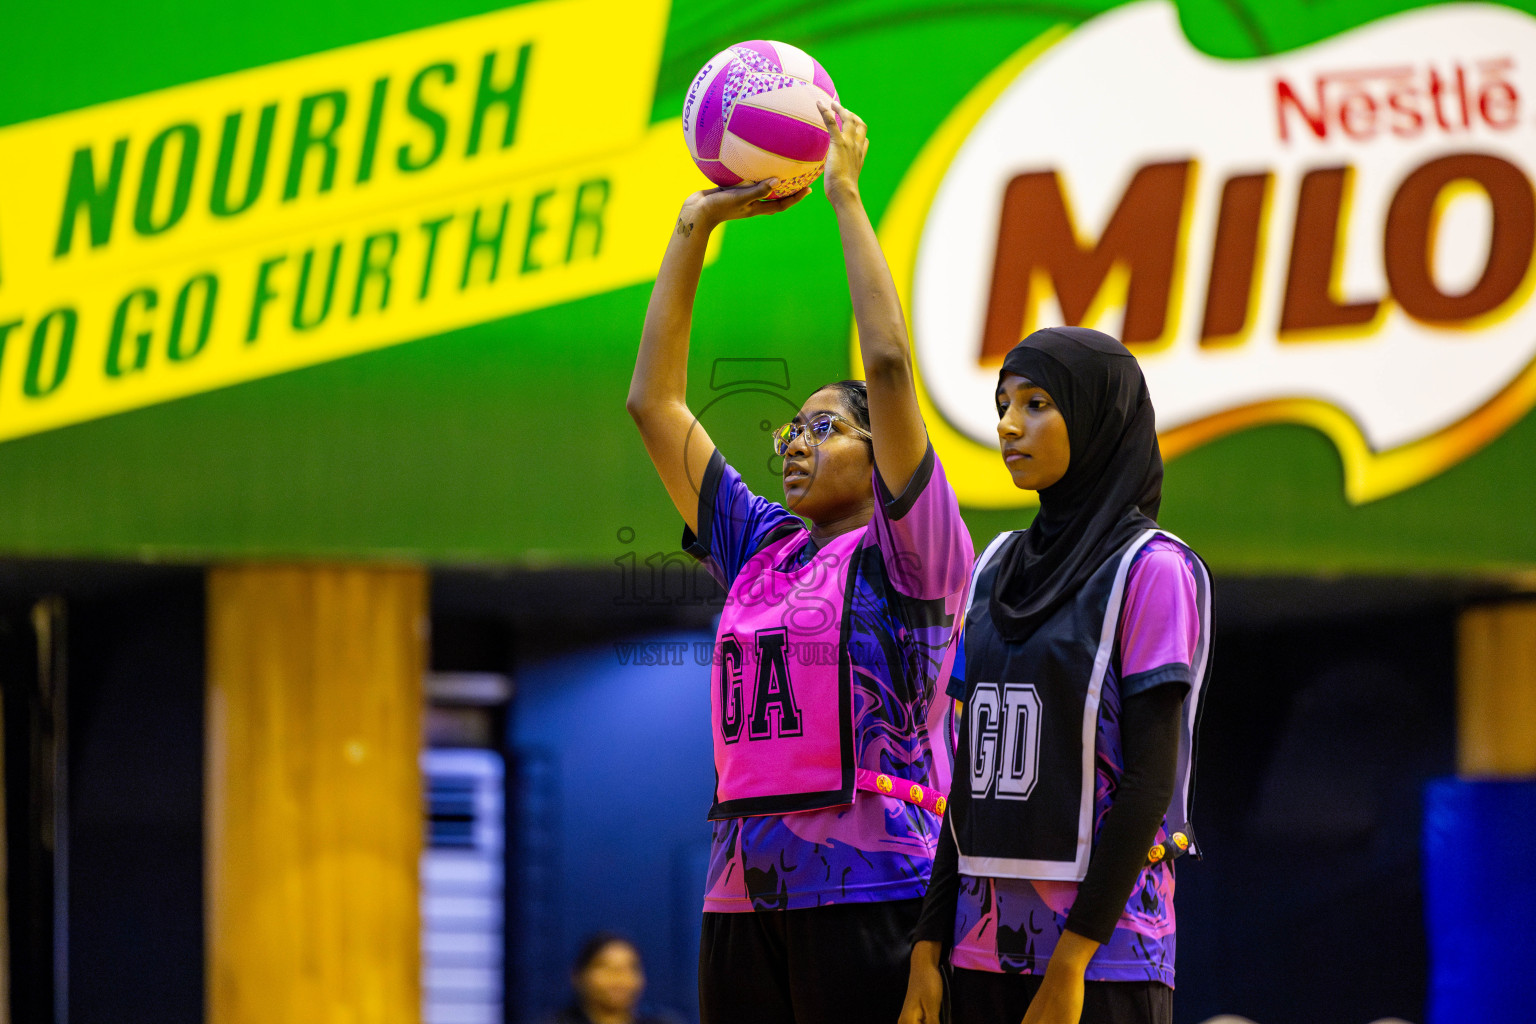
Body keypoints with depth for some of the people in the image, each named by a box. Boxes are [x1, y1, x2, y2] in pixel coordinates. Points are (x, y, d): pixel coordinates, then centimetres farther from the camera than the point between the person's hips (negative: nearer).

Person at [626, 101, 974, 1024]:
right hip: (746, 897, 7)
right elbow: (654, 401, 20)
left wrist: (847, 193, -3)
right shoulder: (762, 552, 18)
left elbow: (888, 362, -10)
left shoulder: (904, 556, 1)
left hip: (868, 889, -7)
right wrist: (695, 228, 17)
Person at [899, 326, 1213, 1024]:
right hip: (984, 945, 6)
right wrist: (928, 947, 7)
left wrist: (1072, 963, -16)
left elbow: (1150, 779, -11)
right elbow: (973, 774, 14)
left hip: (1101, 950, -6)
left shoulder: (1150, 570, -5)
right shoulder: (998, 569, 13)